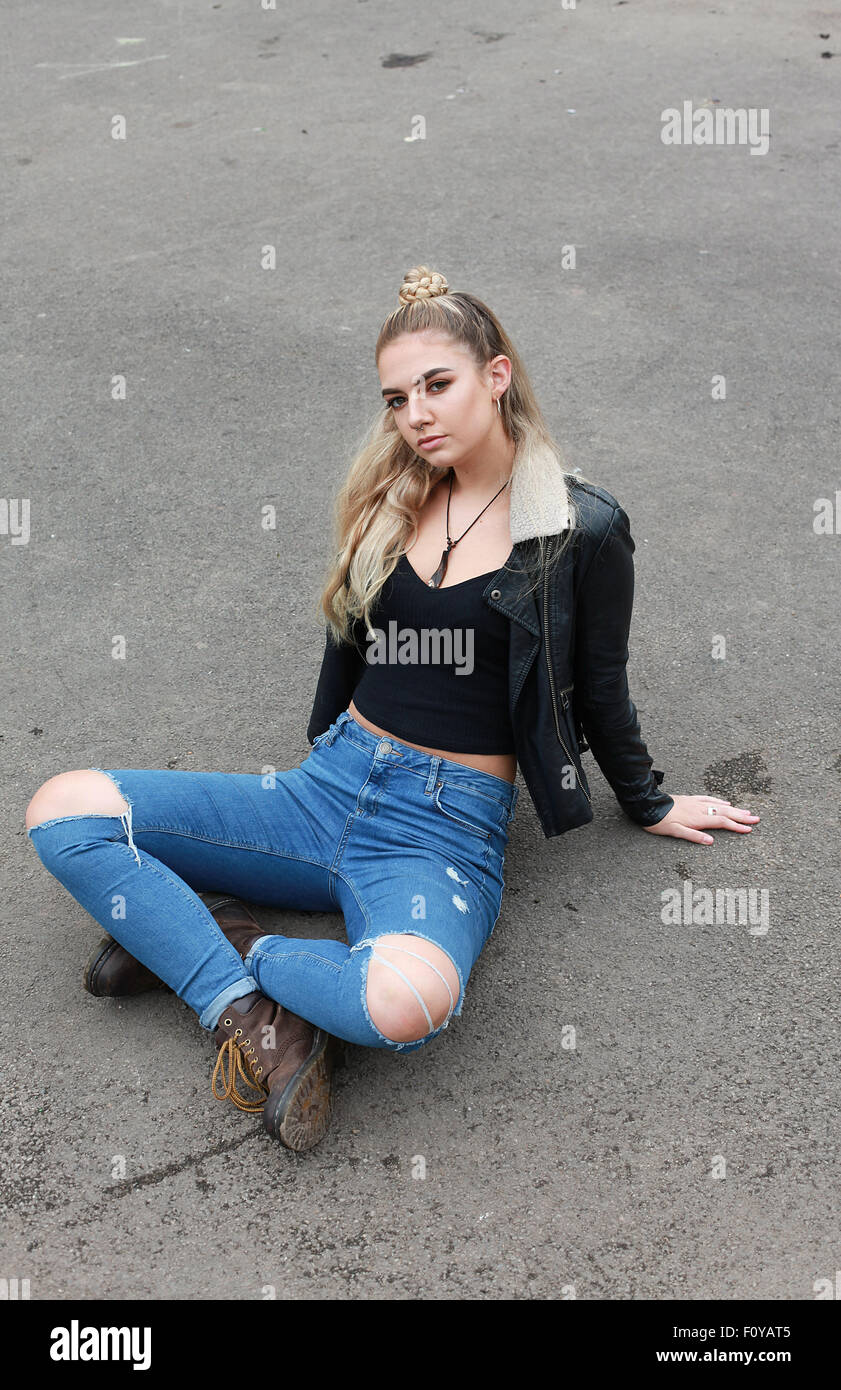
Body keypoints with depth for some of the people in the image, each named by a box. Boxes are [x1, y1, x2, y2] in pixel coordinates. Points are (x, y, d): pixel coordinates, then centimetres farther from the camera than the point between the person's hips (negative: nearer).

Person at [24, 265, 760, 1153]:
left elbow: (600, 689, 9)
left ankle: (198, 938, -12)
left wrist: (650, 806, 20)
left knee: (407, 1002, -39)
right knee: (63, 811, -12)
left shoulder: (585, 529, -4)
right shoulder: (390, 497, 9)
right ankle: (249, 1010, -16)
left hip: (447, 829, -4)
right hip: (331, 789, 5)